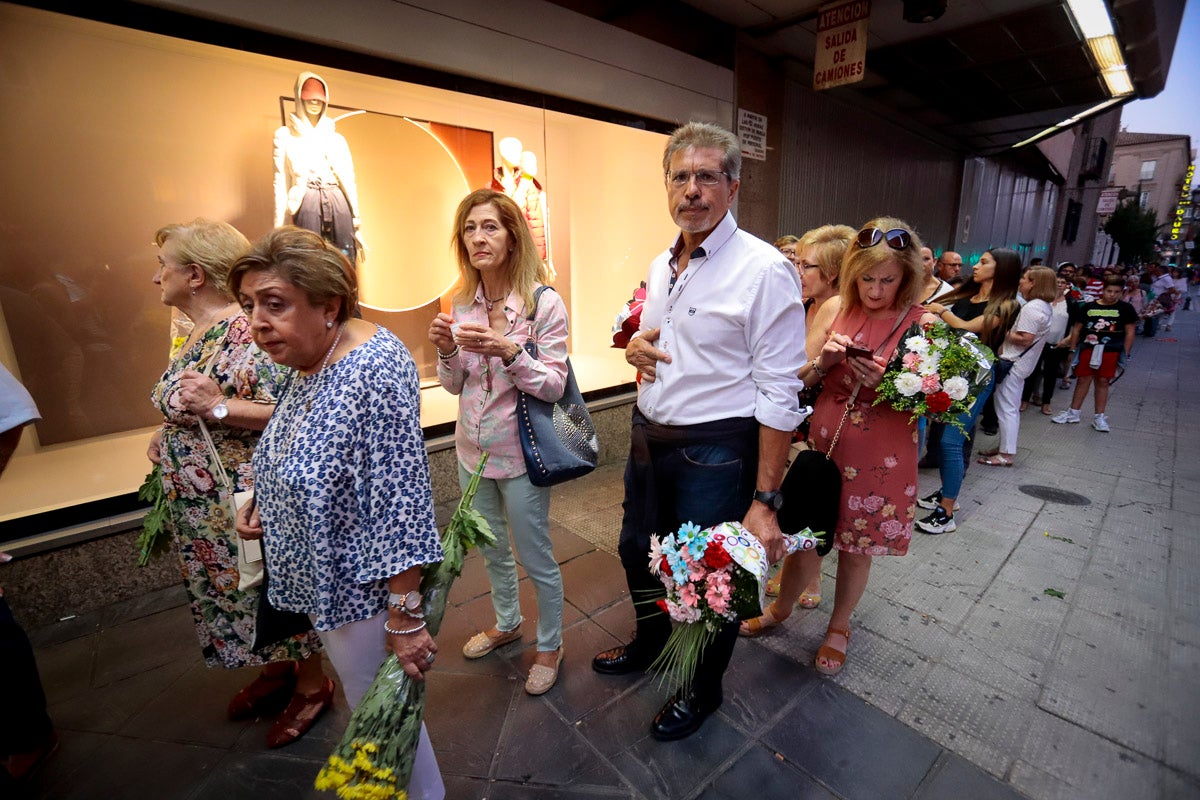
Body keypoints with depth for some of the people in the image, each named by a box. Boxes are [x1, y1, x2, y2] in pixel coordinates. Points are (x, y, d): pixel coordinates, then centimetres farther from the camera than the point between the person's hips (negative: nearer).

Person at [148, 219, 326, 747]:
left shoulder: (243, 334, -22)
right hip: (200, 506, 10)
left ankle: (311, 682, 29)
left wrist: (219, 406, -35)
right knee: (229, 590, 22)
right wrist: (168, 435, 9)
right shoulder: (196, 332, 9)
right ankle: (276, 670, 44)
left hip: (245, 502, -10)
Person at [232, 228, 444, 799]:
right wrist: (262, 502, 4)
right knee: (368, 706, 28)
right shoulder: (307, 363, 2)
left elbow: (400, 499, -28)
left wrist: (405, 618, -25)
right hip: (324, 580, 9)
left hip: (363, 586, -8)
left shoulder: (372, 369, -27)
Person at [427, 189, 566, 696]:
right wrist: (446, 351, -14)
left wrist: (507, 350, -31)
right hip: (473, 449, 6)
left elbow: (554, 387, -17)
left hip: (520, 454, -5)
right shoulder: (463, 305, 1)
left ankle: (550, 645, 37)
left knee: (535, 558, 11)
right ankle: (507, 624, 51)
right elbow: (455, 386, 6)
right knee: (492, 550, 24)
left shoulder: (545, 304, -15)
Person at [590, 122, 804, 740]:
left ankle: (703, 689, 43)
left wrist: (764, 501, -19)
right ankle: (650, 643, 55)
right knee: (639, 552, 24)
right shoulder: (661, 264, 8)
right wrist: (633, 347, -4)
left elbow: (778, 394, -18)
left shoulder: (765, 270, -16)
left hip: (715, 452, -7)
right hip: (648, 436, 8)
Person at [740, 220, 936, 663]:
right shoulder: (835, 309, -1)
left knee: (856, 551, 15)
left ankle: (838, 627, 43)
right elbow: (796, 378, 3)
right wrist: (823, 361, -17)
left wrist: (884, 381, -24)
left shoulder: (923, 323, -7)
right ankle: (781, 608, 43)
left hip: (880, 459, -1)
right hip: (824, 445, 2)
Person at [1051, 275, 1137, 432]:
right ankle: (1073, 413, 16)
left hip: (1110, 351, 0)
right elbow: (1076, 329, 8)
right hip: (1088, 348, 1)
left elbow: (1129, 333, 3)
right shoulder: (1088, 307, 1)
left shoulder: (1125, 309, 1)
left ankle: (1099, 417, 15)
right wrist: (1072, 349, 6)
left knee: (1103, 382, 5)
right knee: (1083, 380, 7)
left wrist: (1125, 354, -1)